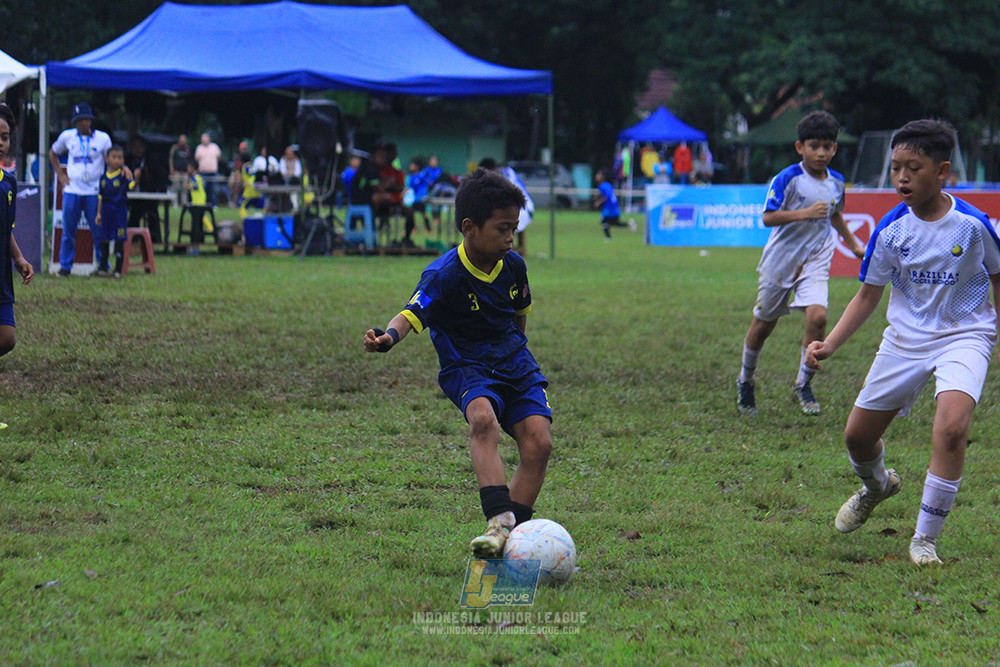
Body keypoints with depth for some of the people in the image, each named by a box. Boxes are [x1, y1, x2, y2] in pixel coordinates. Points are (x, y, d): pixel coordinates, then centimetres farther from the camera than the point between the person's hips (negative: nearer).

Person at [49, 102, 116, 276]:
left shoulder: (103, 138, 2)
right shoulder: (67, 136, 6)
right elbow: (53, 153, 22)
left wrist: (123, 168, -16)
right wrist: (60, 174, 11)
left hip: (94, 192, -1)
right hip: (72, 190, 1)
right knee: (68, 231, 4)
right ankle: (65, 266, 13)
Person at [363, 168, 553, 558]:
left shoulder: (513, 266, 2)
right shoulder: (443, 276, -17)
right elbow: (413, 313, -32)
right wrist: (389, 336, -53)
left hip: (514, 365, 5)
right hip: (467, 368, -5)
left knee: (538, 441, -16)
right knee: (483, 419, -36)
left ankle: (516, 532, -7)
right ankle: (499, 520, -45)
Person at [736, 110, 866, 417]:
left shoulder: (836, 182, 5)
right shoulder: (788, 179, -13)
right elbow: (769, 217, -20)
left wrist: (853, 243, 29)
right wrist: (805, 213, -31)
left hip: (815, 260, 3)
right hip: (781, 260, -3)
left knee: (817, 316, -19)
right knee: (763, 323, 10)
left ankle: (803, 385, -3)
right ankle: (745, 381, 33)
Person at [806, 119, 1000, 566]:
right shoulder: (891, 229, -7)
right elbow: (868, 296, 3)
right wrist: (829, 345, -8)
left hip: (964, 336, -4)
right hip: (905, 339, 4)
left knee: (951, 426, -29)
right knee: (858, 435, 8)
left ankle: (925, 538, -16)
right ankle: (876, 486, 46)